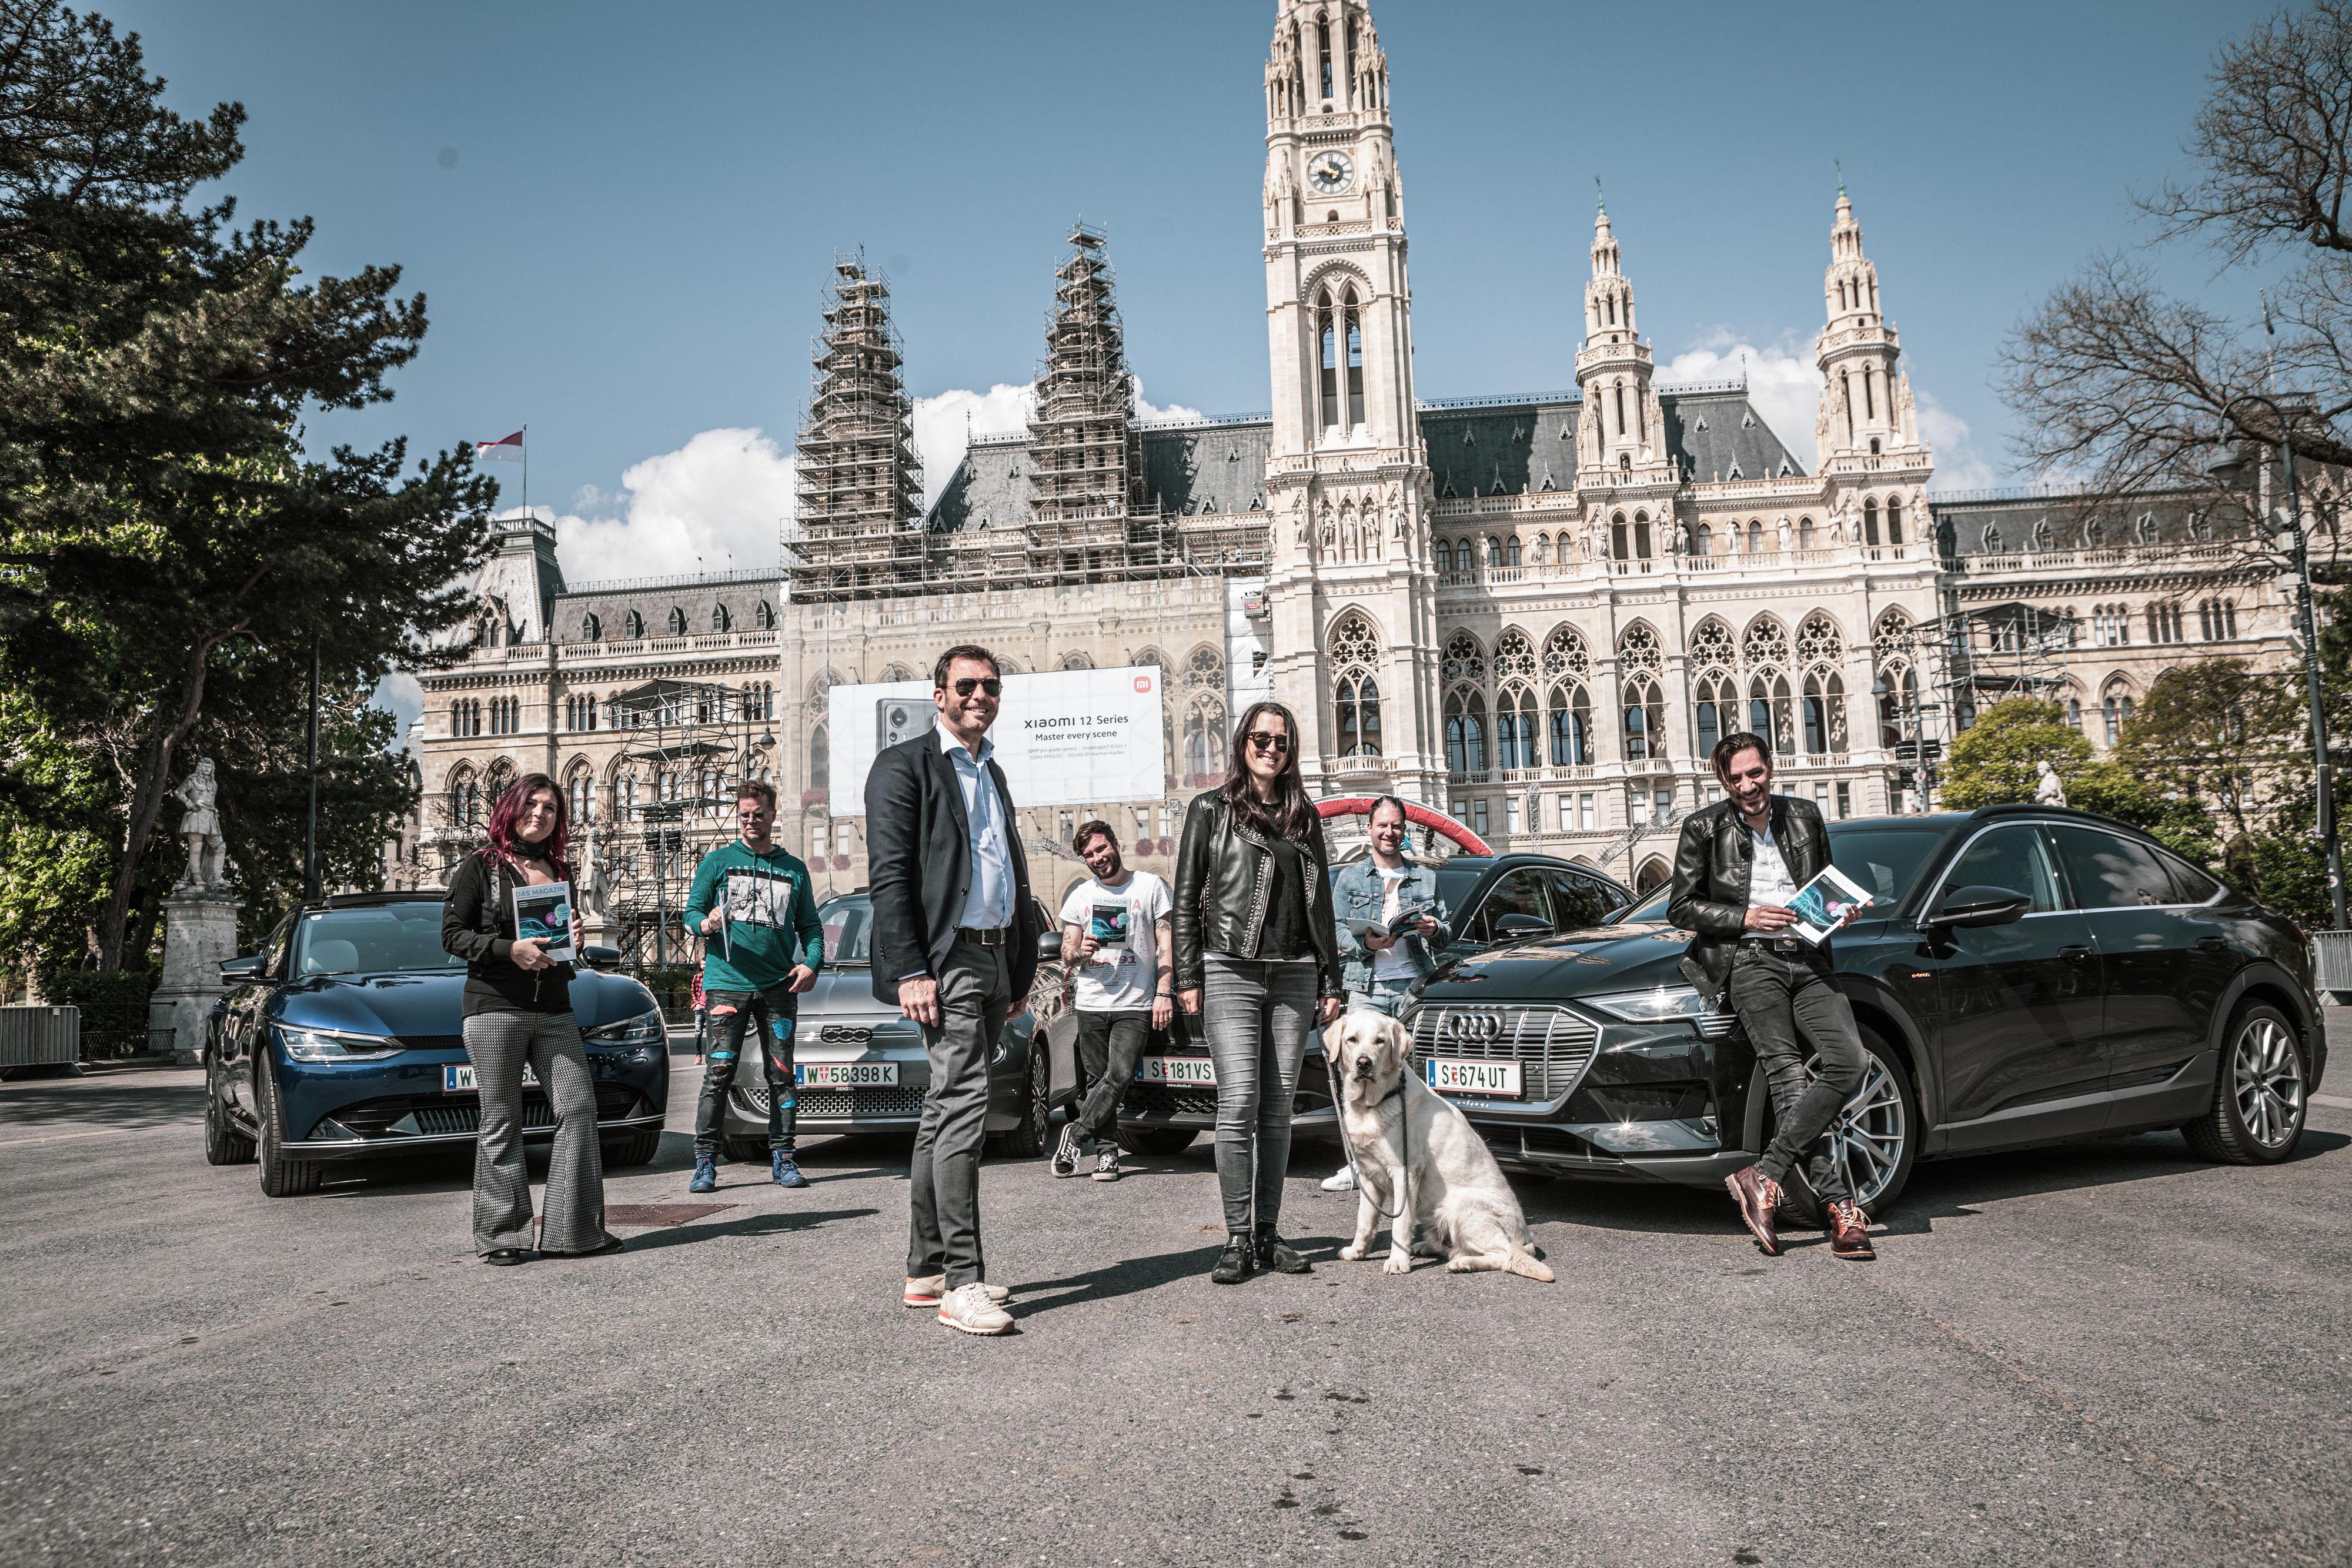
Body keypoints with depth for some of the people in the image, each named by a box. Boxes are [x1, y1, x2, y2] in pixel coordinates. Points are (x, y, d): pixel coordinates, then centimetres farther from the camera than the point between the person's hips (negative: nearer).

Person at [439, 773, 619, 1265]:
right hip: (495, 1009, -5)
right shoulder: (479, 867, 2)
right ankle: (502, 1235, 9)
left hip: (554, 1010, 5)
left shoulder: (559, 870, 17)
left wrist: (573, 939, 4)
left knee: (579, 1109, -4)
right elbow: (452, 934, -3)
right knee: (501, 1123, 0)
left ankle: (574, 1230, 3)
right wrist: (509, 949, -17)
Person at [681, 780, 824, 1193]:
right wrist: (706, 924, -18)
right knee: (719, 1073, -7)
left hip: (779, 987, 2)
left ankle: (782, 1158, 9)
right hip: (727, 983, -2)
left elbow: (809, 925, 15)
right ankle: (705, 1162, -2)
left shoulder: (794, 868, 14)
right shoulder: (717, 861, 9)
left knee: (782, 1074, 3)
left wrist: (812, 963, -3)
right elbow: (692, 911, 5)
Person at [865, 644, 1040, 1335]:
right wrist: (910, 972, -19)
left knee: (946, 1110, 12)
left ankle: (927, 1269, 18)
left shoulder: (993, 773, 21)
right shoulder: (905, 766, -4)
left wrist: (1023, 967, 17)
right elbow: (889, 876, -12)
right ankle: (963, 1283, -11)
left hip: (994, 960, 8)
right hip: (946, 961, -8)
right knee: (964, 1105, -13)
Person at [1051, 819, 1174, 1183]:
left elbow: (1166, 945, 5)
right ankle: (1107, 1152, 5)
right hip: (1091, 1003, 3)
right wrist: (1080, 952, -9)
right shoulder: (1080, 896, 14)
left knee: (1120, 1076, -14)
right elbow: (1066, 951, 15)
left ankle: (1075, 1134, -4)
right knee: (1098, 1079, -1)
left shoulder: (1151, 886, 6)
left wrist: (1163, 993, -5)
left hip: (1135, 1005, -2)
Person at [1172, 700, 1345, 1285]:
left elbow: (1321, 904, 18)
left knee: (1278, 1107, 5)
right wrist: (1187, 977, -4)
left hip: (1295, 975, 4)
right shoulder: (1211, 809, 5)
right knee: (1239, 1104, -11)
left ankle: (1268, 1231, 12)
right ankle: (1238, 1238, -4)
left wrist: (1330, 983, 13)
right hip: (1231, 972, -4)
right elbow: (1186, 897, 3)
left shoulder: (1305, 816, 16)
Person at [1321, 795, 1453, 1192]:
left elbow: (1448, 931, 16)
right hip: (1367, 987, -1)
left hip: (1415, 985, 1)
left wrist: (1434, 929, -7)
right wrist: (1366, 943, -12)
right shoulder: (1349, 878, 14)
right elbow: (1336, 931, 7)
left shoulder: (1426, 878, 17)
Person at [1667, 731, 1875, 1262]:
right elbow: (1680, 906, 4)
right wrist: (1744, 918, -8)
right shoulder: (1704, 828, 6)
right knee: (1788, 1076, -18)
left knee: (1849, 1061, -18)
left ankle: (1763, 1176, -18)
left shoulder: (1805, 817, 16)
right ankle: (1842, 1208, -19)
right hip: (1748, 960, -4)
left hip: (1807, 959, 4)